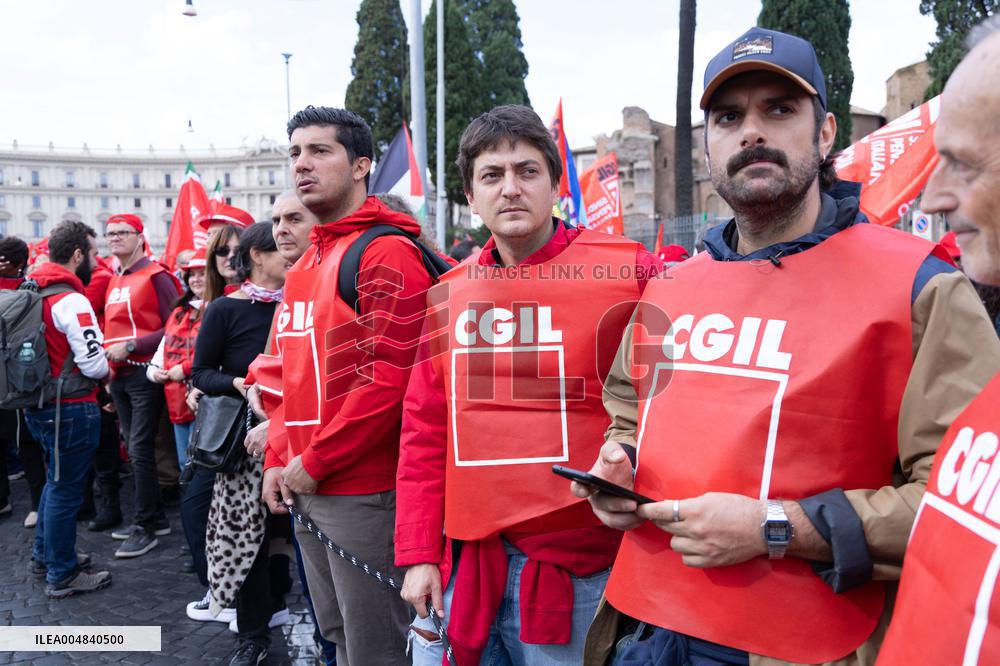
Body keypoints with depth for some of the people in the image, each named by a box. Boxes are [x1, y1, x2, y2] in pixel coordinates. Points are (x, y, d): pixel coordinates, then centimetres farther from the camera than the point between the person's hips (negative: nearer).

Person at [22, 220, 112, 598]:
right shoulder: (71, 300, -20)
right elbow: (94, 365, -21)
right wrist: (108, 369, 0)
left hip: (37, 403, 9)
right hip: (70, 408, -9)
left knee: (55, 482, 23)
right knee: (65, 489, 2)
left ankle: (45, 556, 36)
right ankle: (62, 576, 13)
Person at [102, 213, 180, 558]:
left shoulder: (155, 276, -9)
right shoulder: (114, 281, 15)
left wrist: (131, 346, -19)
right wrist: (108, 367, 12)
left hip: (144, 374, -8)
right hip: (118, 376, 8)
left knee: (140, 449, -7)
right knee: (133, 449, 12)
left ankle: (145, 527, 3)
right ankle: (156, 517, 23)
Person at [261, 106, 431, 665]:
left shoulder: (387, 253, -13)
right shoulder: (305, 264, 15)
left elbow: (391, 376, -21)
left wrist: (316, 461, -15)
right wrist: (279, 460, 10)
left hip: (362, 488, -9)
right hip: (306, 489, 9)